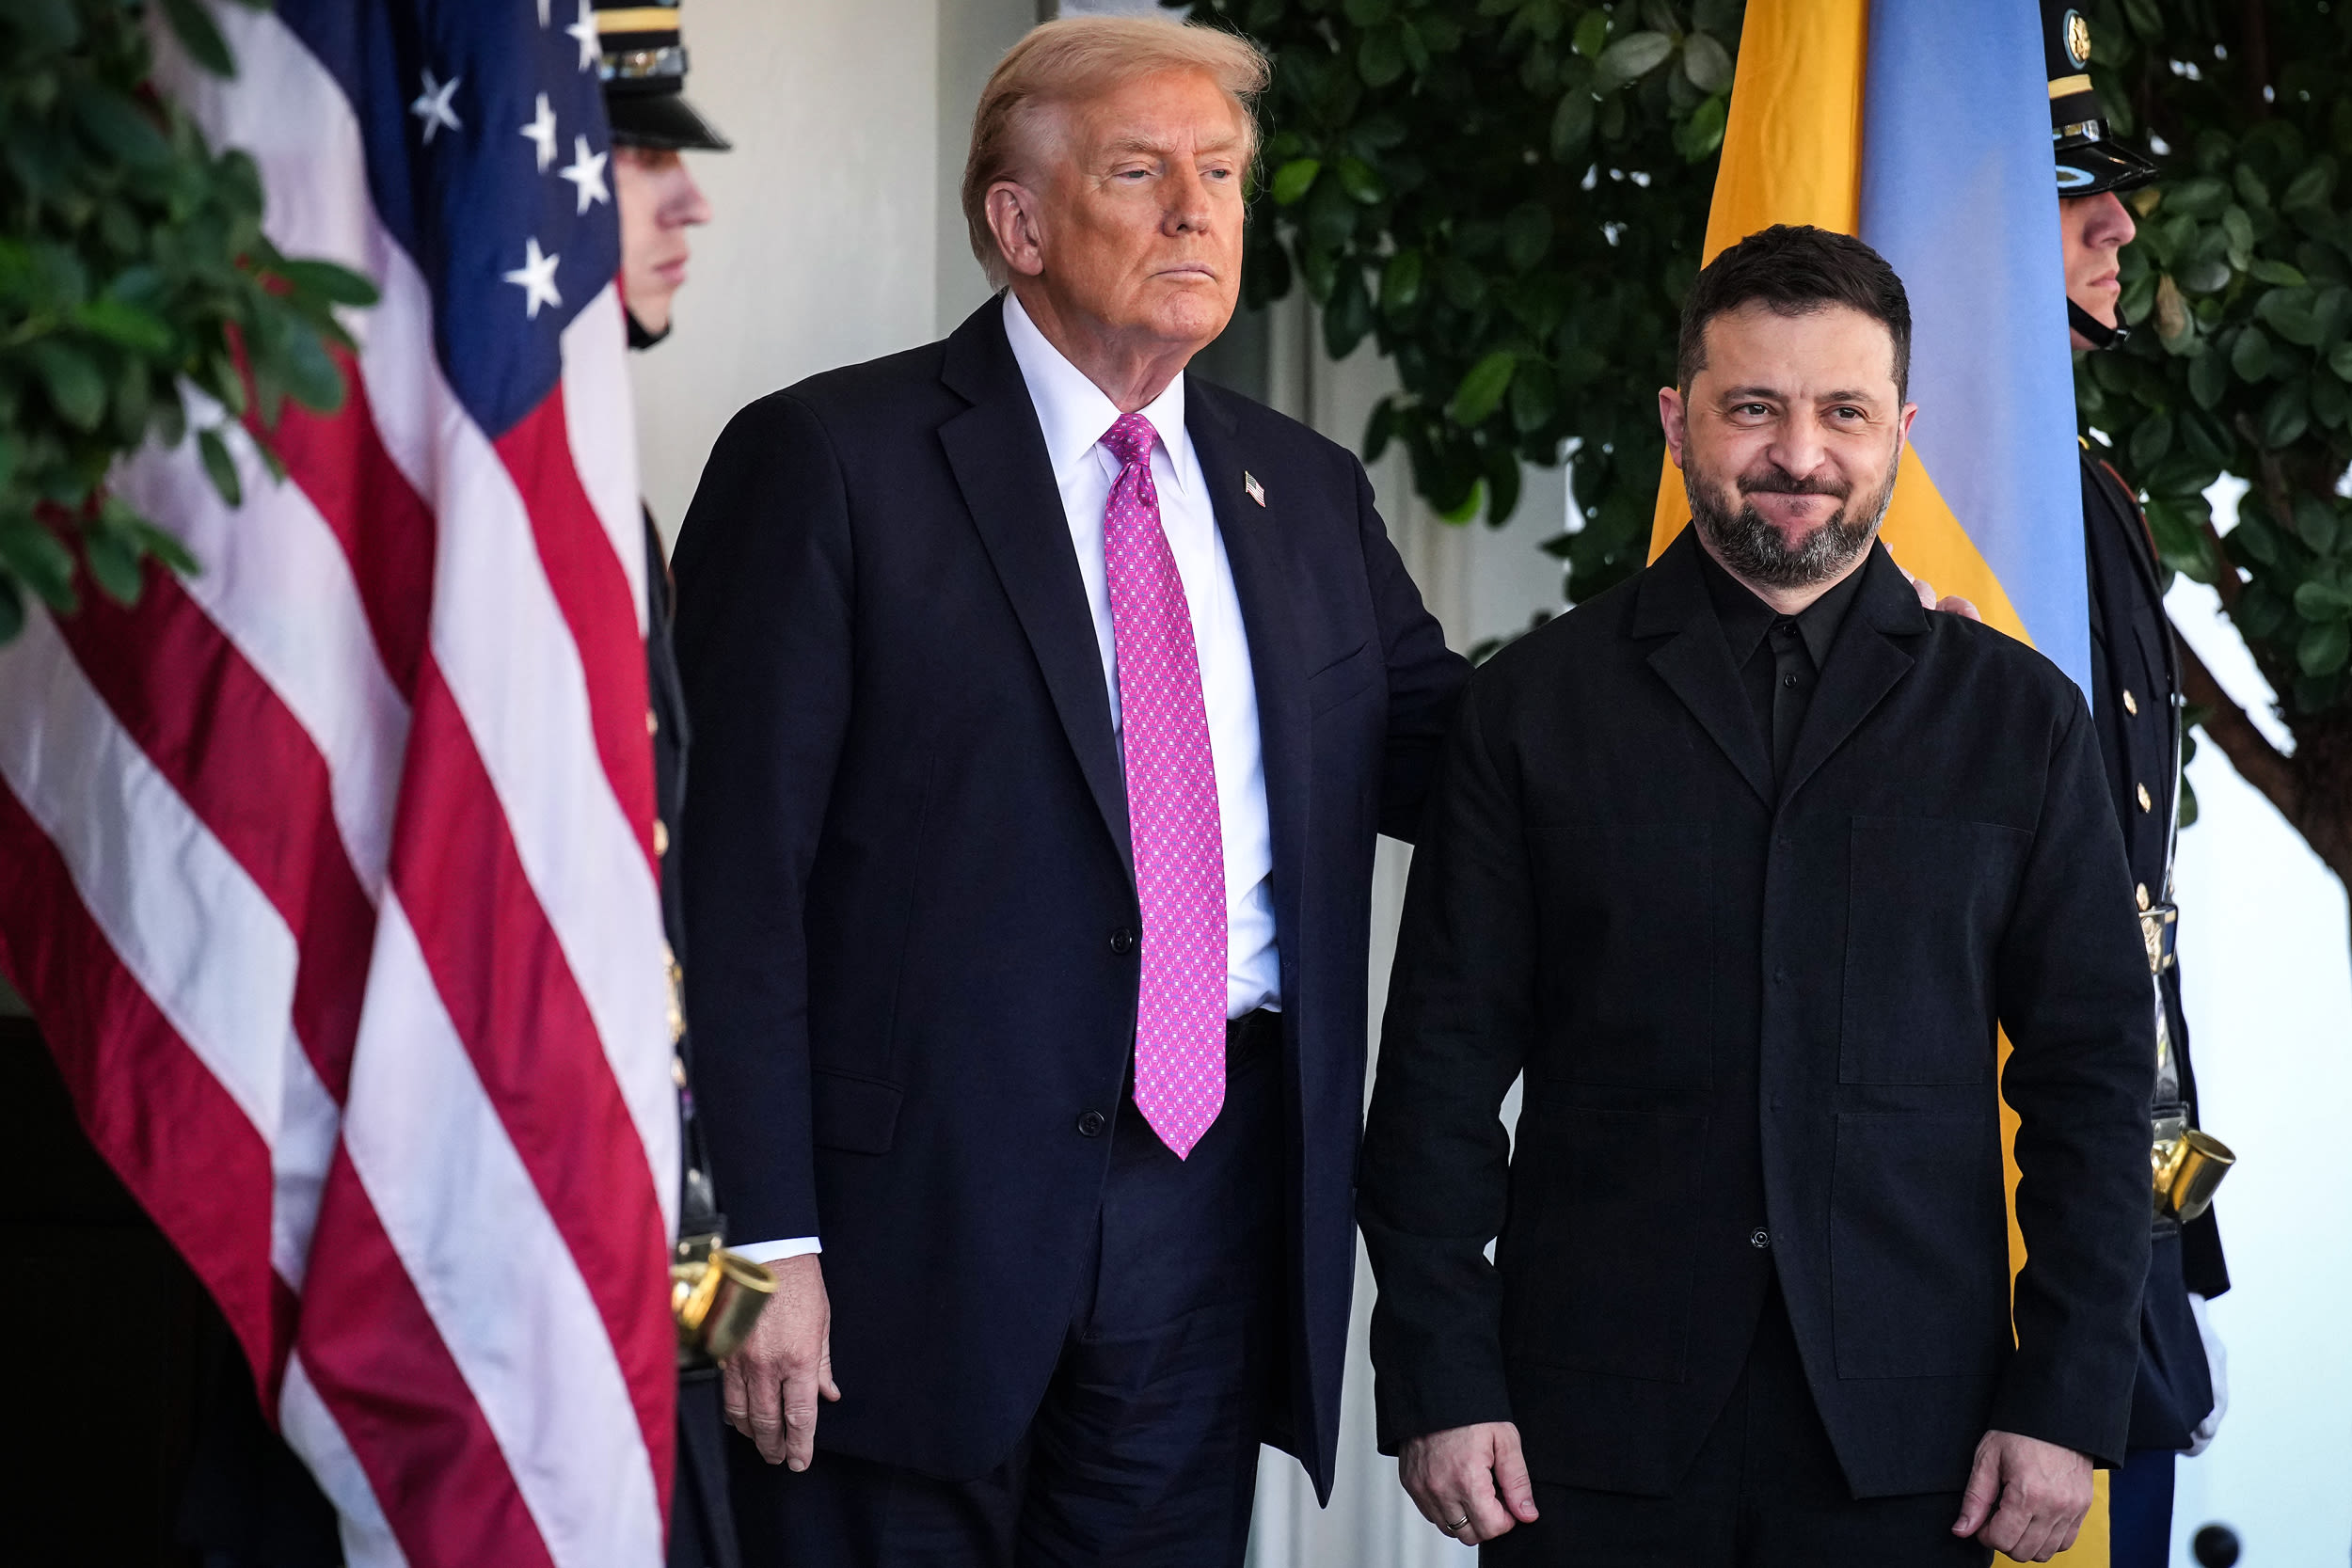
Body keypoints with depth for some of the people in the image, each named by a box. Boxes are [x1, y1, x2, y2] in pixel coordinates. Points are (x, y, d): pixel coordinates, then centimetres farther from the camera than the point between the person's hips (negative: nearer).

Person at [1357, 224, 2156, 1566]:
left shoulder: (2017, 716, 7)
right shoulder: (1536, 705, 6)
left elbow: (2094, 1076, 5)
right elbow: (1445, 1064, 4)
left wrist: (2070, 1402, -2)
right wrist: (1439, 1381, -4)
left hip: (1905, 1440, 0)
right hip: (1595, 1429, 0)